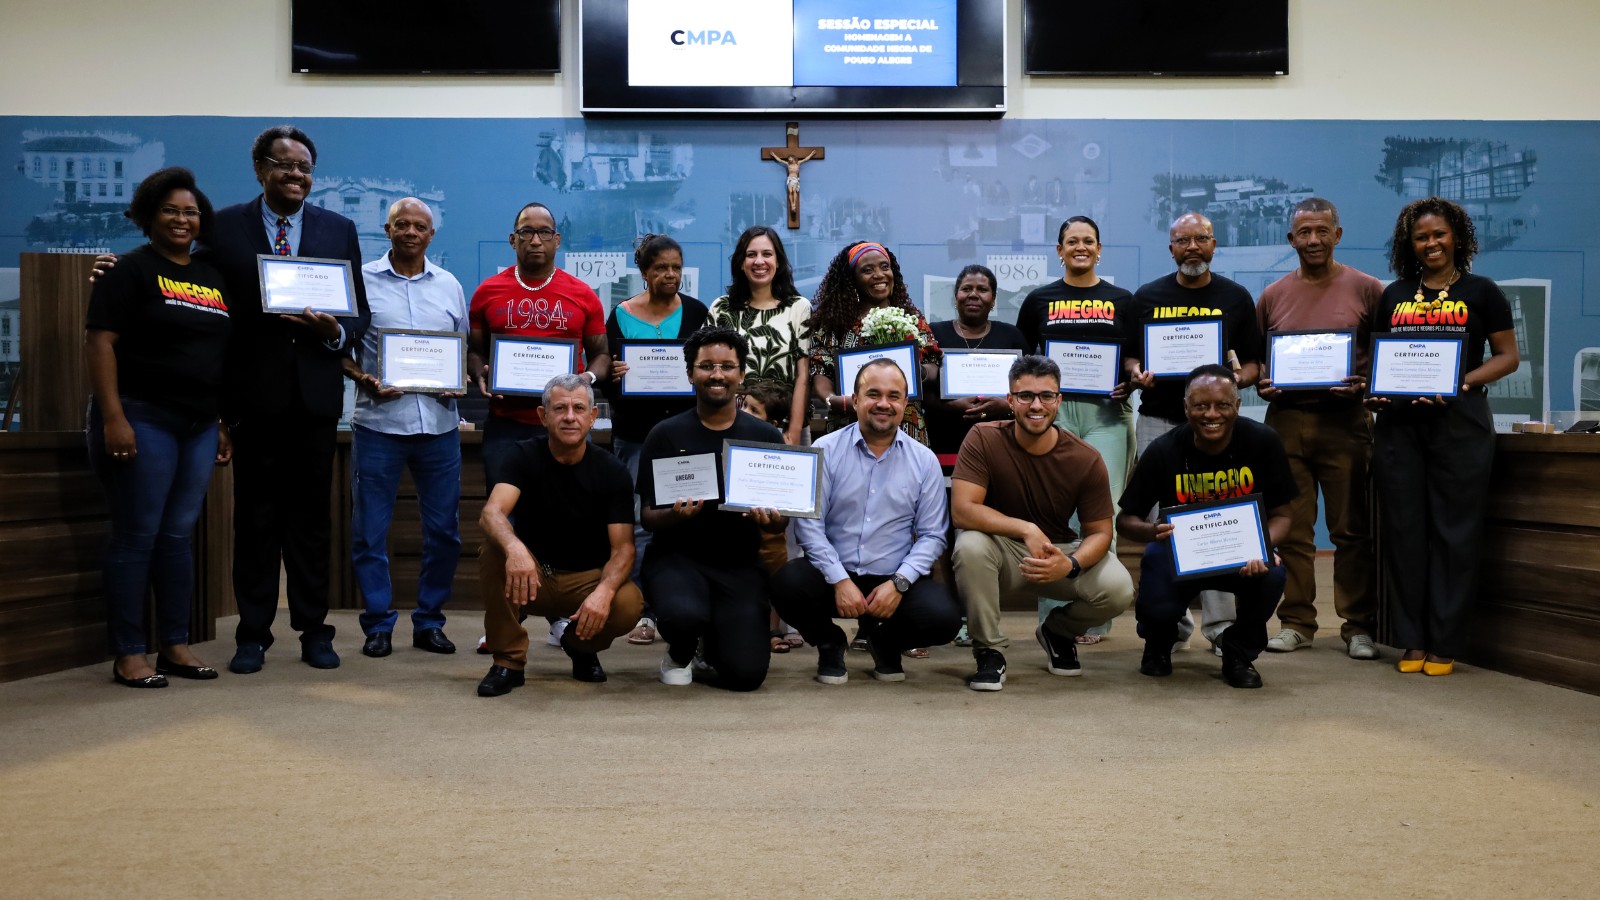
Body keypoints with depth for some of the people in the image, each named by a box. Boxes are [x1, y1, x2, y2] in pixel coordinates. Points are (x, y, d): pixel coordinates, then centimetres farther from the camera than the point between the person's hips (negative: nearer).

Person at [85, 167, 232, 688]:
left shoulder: (215, 279, 15)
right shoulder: (133, 270, -3)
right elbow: (100, 341, -11)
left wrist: (224, 424, 15)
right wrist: (112, 418, -19)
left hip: (200, 425, 6)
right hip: (144, 419, -6)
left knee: (179, 536, 11)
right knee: (137, 538, -2)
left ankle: (176, 646, 19)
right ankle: (128, 655, 6)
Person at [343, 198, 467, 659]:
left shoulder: (450, 286, 12)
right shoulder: (362, 280, 3)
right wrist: (364, 379, -12)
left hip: (439, 423, 3)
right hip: (379, 421, -2)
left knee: (443, 529, 6)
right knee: (369, 529, 1)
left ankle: (429, 622, 19)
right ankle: (378, 624, 13)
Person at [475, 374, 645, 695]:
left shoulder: (612, 470, -8)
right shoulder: (526, 456, -9)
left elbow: (622, 548, -14)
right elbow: (491, 513, -26)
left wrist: (604, 590, -37)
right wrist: (514, 547, -51)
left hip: (587, 578, 0)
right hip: (531, 576, 0)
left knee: (629, 603, -31)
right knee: (495, 548, -31)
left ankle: (580, 645, 6)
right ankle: (508, 660, -16)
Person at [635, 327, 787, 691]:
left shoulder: (767, 437, 4)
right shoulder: (665, 435, -1)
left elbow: (781, 522, 7)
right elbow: (648, 516, 0)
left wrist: (770, 520, -17)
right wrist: (675, 515, -23)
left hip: (740, 565, 2)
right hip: (676, 557, -1)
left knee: (746, 674, -15)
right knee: (684, 614, -35)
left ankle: (714, 652, 25)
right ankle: (680, 654, 6)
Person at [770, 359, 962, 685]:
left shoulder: (924, 461, 4)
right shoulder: (825, 451, -1)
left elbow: (931, 535, 3)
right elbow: (809, 524, -7)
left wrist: (899, 582, -12)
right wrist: (840, 580, -17)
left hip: (894, 580, 1)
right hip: (833, 574, -1)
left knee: (944, 615, -27)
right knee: (788, 584, -32)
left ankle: (885, 640, 12)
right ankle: (829, 644, 6)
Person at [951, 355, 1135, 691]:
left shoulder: (1086, 459, -12)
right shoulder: (984, 440, -17)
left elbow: (1099, 532, -7)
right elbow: (962, 509, -25)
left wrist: (1071, 565, -29)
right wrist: (1026, 530, -33)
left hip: (1059, 552, 2)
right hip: (1002, 551, -2)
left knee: (1118, 588, -24)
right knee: (970, 546, -36)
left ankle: (1057, 631, 14)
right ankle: (989, 651, -11)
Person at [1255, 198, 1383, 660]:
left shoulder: (1365, 289, 3)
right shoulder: (1273, 295, 11)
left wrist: (1367, 384, -12)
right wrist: (1261, 384, -2)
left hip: (1345, 421, -2)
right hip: (1286, 420, 3)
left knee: (1352, 530, 1)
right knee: (1291, 530, 5)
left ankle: (1359, 626, 10)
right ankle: (1296, 622, 15)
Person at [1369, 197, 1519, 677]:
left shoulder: (1481, 292, 5)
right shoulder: (1394, 296, 14)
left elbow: (1508, 356, 2)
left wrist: (1462, 382, -15)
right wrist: (1375, 388, -4)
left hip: (1459, 421, -3)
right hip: (1399, 422, 3)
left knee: (1454, 531, -1)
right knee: (1404, 530, 3)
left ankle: (1445, 643, 7)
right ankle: (1412, 641, 11)